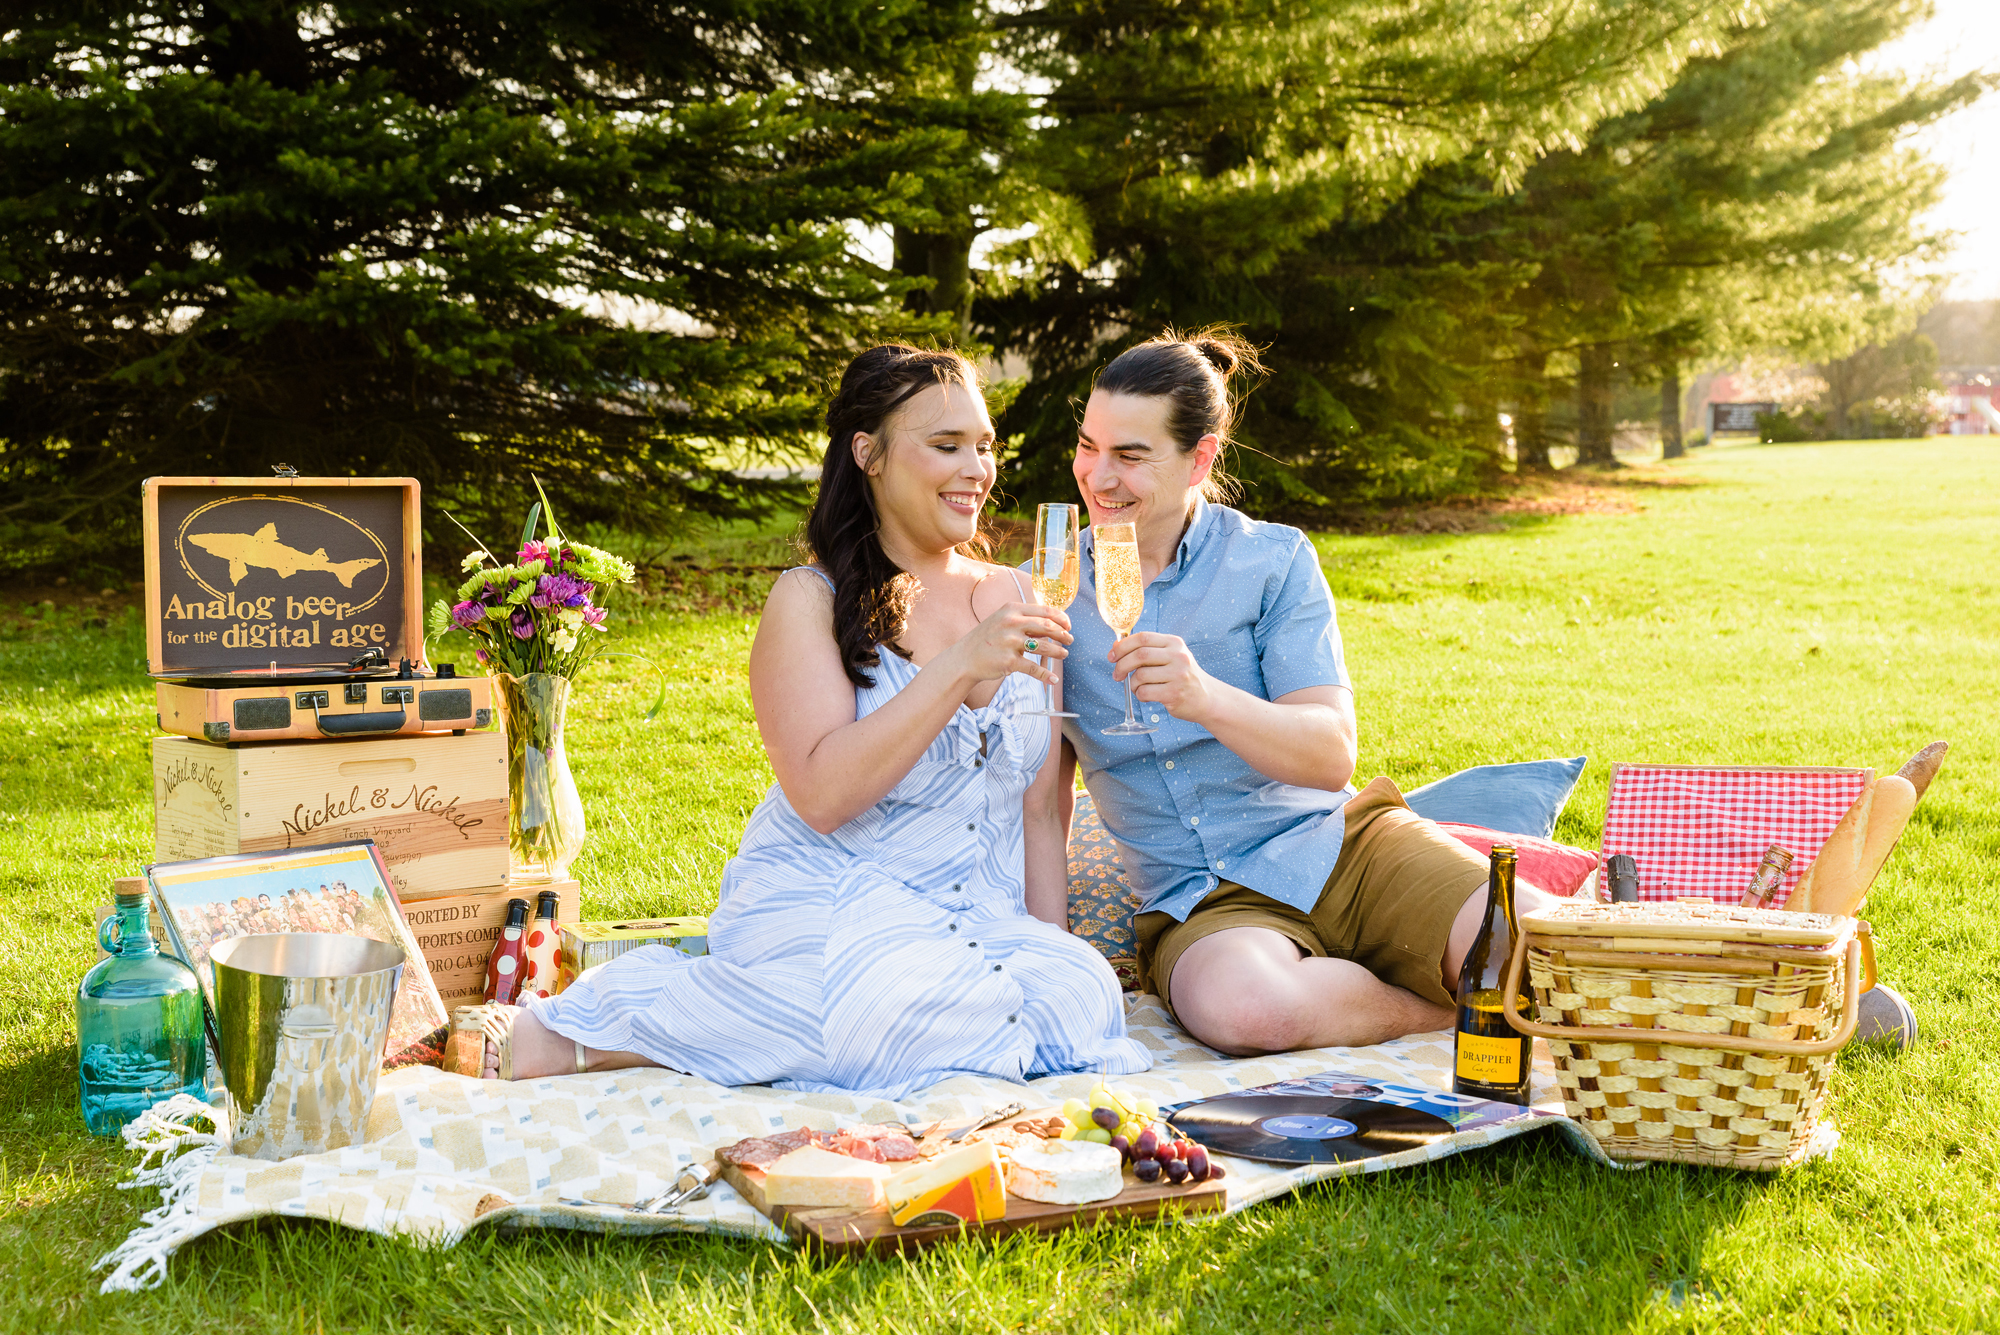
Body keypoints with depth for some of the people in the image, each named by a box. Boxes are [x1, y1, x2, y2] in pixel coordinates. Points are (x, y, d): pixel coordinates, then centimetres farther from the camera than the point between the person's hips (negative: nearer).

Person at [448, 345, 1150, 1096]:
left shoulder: (1014, 601, 14)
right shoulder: (810, 601, -1)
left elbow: (1040, 808, 14)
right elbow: (822, 794, -15)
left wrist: (1053, 951, 2)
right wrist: (959, 669, -20)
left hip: (978, 923, 5)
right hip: (822, 911, -4)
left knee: (1084, 995, -29)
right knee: (922, 1012, -38)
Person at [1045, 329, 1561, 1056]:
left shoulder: (1273, 560, 1)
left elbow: (1332, 756, -9)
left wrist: (1206, 698, -28)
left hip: (1341, 841, -1)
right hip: (1200, 904, 1)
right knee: (1239, 1005, -38)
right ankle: (1440, 1006, -12)